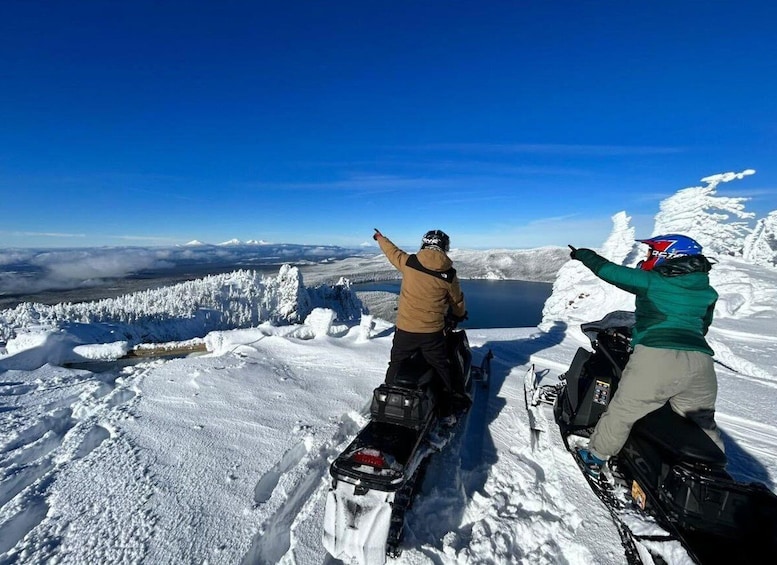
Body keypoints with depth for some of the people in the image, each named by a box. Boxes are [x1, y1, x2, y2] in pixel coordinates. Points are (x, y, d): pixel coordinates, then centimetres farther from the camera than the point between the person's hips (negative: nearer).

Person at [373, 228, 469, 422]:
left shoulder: (408, 262, -7)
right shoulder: (449, 275, -6)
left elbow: (392, 251, 14)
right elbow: (457, 302, 9)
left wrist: (380, 238, 34)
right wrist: (460, 315, 31)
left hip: (405, 329, 1)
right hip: (432, 332, 0)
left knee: (395, 367, 20)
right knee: (442, 370, 17)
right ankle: (447, 412, 27)